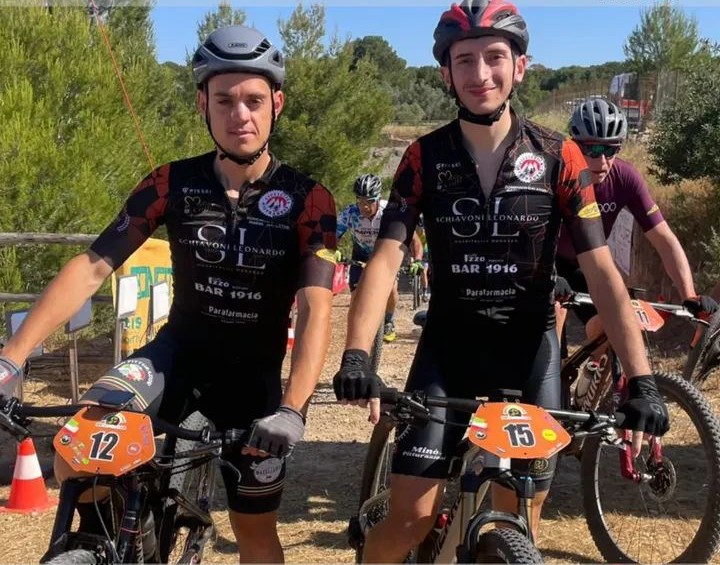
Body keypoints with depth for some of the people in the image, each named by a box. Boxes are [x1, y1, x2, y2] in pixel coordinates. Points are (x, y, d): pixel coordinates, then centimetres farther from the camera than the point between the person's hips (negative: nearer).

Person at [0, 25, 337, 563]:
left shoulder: (307, 198, -16)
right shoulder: (173, 183, -10)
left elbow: (316, 309, -25)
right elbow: (92, 267, -14)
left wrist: (292, 408, -41)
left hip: (253, 377, -1)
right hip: (176, 353, 1)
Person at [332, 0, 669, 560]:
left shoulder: (559, 157, -8)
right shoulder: (424, 158, -6)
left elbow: (601, 271, -12)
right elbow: (386, 259, -15)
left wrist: (642, 378, -22)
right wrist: (356, 355, -31)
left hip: (530, 347, 0)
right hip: (448, 345, 0)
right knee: (410, 519, -4)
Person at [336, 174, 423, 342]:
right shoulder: (349, 214, -29)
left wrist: (417, 259, -43)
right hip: (361, 256, 1)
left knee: (391, 288, -22)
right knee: (356, 296, -12)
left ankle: (389, 321, 8)